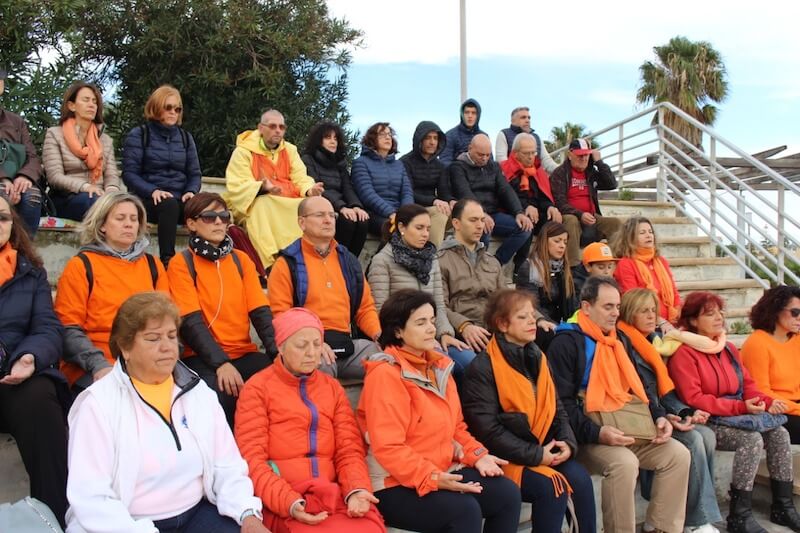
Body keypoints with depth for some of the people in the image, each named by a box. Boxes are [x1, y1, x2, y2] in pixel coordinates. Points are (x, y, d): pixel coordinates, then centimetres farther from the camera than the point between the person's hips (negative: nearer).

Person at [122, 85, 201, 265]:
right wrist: (153, 191, -20)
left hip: (180, 200, 3)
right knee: (169, 204, -39)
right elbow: (129, 173, -2)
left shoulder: (185, 137, 19)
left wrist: (192, 192, -8)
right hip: (148, 200, -3)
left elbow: (194, 173, 15)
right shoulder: (139, 135, 6)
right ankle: (167, 261, -43)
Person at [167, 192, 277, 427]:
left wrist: (277, 351, -13)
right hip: (203, 357, -3)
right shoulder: (181, 264, 1)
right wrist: (221, 362, -22)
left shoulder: (241, 259, 13)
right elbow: (191, 322, -9)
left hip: (245, 354, 4)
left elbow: (261, 312, 5)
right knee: (220, 393, -34)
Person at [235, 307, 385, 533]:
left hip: (334, 494, 4)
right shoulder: (258, 388, 2)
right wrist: (289, 501, -18)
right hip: (282, 501, -4)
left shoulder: (332, 387, 15)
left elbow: (350, 448, 9)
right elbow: (251, 458, -5)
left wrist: (357, 489, -10)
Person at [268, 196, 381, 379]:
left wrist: (380, 334, 1)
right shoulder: (287, 264, 3)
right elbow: (279, 314, -4)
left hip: (349, 344, 5)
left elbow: (365, 307, 22)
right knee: (321, 367, -38)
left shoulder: (348, 260, 19)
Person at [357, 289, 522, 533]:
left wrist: (477, 455, 2)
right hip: (395, 485, -8)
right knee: (464, 509, -28)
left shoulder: (438, 365, 12)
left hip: (445, 472, 8)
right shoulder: (385, 374, -16)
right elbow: (387, 448, -22)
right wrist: (432, 479, -28)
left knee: (507, 493, -7)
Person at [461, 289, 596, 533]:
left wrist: (567, 442, -7)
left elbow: (556, 408, 13)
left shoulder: (537, 358, 10)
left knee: (580, 478, -18)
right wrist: (535, 455, -17)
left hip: (544, 450, 6)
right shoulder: (482, 367, -13)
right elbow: (487, 428, -18)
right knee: (551, 488, -26)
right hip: (505, 458, -6)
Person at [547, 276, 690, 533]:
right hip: (590, 436, -8)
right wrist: (596, 433, -24)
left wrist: (657, 416, 6)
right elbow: (563, 401, -16)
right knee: (624, 462, -32)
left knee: (678, 453, -6)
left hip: (631, 428, 8)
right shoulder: (566, 343, -9)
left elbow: (636, 388, 24)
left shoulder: (618, 339, 18)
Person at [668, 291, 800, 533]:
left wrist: (768, 401, -8)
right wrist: (740, 407, -22)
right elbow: (693, 399, -18)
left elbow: (747, 384, 14)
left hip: (739, 415, 8)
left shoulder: (728, 348, 16)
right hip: (708, 422, -8)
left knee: (779, 433, -11)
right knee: (752, 439, -27)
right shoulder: (684, 353, -11)